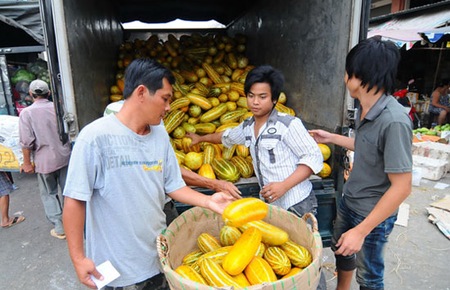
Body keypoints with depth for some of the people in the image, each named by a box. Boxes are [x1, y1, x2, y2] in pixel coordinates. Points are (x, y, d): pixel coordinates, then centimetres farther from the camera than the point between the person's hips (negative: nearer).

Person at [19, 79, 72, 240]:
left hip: (45, 161, -3)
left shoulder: (27, 112, -10)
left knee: (49, 194, 11)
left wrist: (27, 162, -2)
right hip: (64, 156, 3)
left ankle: (59, 228, 14)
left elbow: (26, 141, -13)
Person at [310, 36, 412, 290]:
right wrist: (332, 138, 15)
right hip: (349, 202, 8)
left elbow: (401, 188, -26)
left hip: (373, 216, -8)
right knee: (341, 249, 27)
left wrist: (361, 231, -24)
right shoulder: (365, 109, -5)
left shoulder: (394, 121, -30)